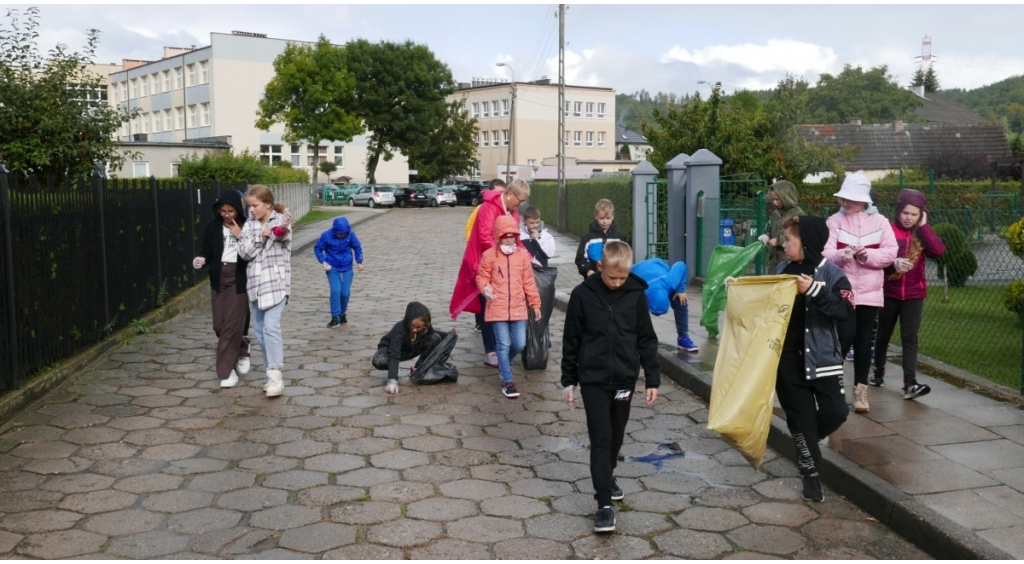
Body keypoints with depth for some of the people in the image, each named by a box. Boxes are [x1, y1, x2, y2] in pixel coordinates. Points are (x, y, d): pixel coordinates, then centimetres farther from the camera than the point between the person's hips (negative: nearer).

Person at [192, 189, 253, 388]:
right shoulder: (213, 226, 3)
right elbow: (207, 250, 6)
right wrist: (201, 259, -16)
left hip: (238, 279, -4)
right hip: (218, 279, 4)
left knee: (232, 325, -6)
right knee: (219, 325, 8)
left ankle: (226, 370, 3)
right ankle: (241, 350, 35)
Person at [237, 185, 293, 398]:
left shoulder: (280, 221, -6)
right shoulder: (249, 225, 7)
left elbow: (284, 235, -29)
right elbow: (244, 252, -3)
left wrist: (282, 227, -51)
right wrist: (261, 236, -17)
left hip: (276, 282, -6)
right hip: (256, 283, 6)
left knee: (271, 327, -16)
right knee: (261, 330, 10)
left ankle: (276, 376, -15)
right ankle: (272, 373, 20)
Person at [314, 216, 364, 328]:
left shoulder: (351, 235, -11)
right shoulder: (326, 236, -16)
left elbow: (357, 247, 6)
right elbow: (317, 249, -2)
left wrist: (359, 262, 1)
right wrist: (323, 261, -13)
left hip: (347, 269, 2)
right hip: (332, 269, -2)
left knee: (345, 293, -1)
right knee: (335, 291, -16)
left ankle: (342, 313, 26)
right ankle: (335, 317, -5)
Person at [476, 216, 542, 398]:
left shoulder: (523, 255, 5)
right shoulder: (489, 255, -3)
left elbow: (529, 281, 9)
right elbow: (482, 276, 2)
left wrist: (535, 303, 10)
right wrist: (485, 288, -21)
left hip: (518, 308, 3)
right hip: (497, 308, -3)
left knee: (519, 344, 4)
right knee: (504, 345, -2)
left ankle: (503, 363, 35)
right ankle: (507, 381, 8)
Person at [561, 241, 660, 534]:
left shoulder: (636, 294, -4)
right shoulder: (582, 294, -9)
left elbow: (647, 340, 3)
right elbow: (571, 340, -1)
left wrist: (653, 379, 2)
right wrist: (568, 380, 1)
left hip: (625, 378, 3)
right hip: (593, 379, -2)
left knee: (617, 436, 16)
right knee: (600, 439, -5)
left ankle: (607, 476, 41)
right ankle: (604, 504, -3)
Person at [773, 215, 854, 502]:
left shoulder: (830, 273, -8)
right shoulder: (781, 270, 5)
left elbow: (846, 309, -18)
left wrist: (815, 291, -26)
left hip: (821, 356, -2)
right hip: (787, 357, 3)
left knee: (835, 411, -3)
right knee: (800, 415, 4)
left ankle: (805, 443, 27)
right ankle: (810, 471, 17)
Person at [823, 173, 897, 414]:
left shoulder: (880, 222, 3)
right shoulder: (834, 221, 0)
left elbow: (890, 253, -2)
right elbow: (825, 253, -10)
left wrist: (868, 255, -18)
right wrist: (841, 255, -30)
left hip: (869, 292, 2)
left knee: (863, 340, 7)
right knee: (845, 336, -12)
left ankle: (860, 390, 16)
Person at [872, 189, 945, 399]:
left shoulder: (921, 234, 2)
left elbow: (939, 251, -15)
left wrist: (924, 226, -12)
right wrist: (893, 262, -29)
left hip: (914, 294, 1)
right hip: (889, 292, -1)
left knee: (910, 338, -6)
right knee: (883, 335, 14)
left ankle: (910, 384, -11)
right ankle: (878, 372, 34)